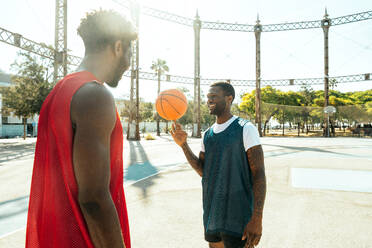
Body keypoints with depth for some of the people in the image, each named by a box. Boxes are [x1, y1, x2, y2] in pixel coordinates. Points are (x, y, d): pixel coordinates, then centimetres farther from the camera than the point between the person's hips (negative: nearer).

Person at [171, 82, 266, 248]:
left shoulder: (245, 129, -11)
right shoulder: (207, 134, 9)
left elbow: (259, 174, -14)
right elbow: (203, 171, 8)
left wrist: (257, 218, -20)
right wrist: (183, 145, -5)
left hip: (238, 215, -6)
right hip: (211, 213, 6)